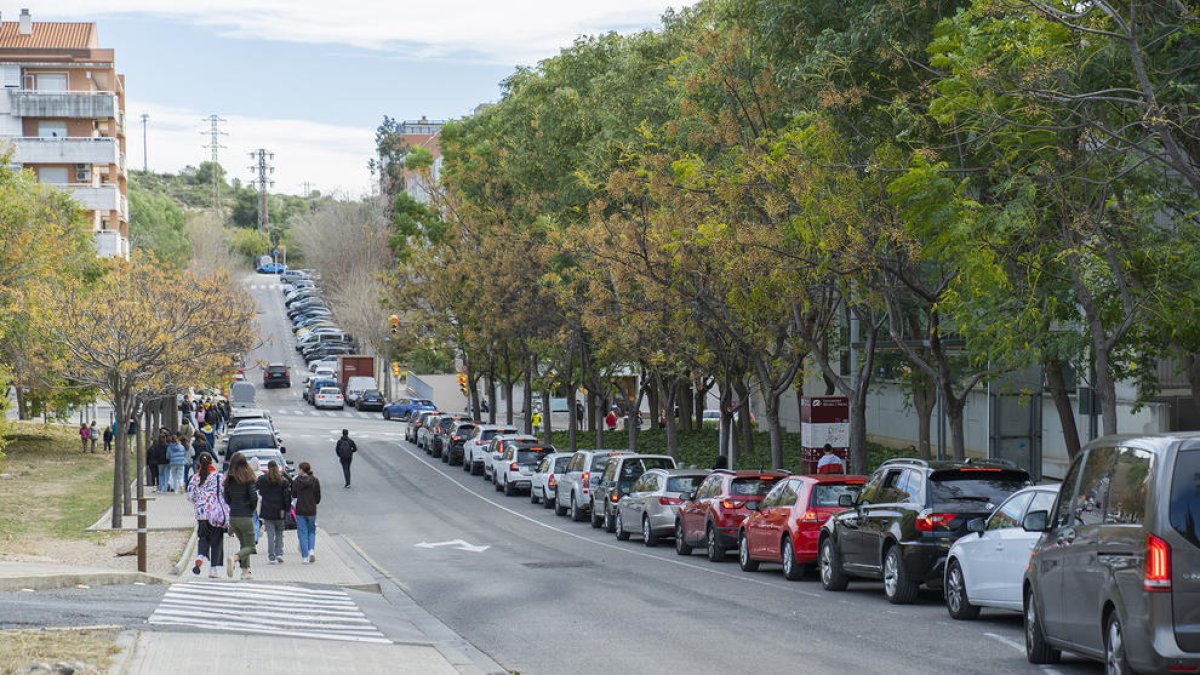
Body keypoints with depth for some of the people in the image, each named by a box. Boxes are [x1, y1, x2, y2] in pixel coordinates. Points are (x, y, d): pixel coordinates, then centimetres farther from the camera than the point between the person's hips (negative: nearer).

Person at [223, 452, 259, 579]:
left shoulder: (229, 479, 3)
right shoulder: (248, 479, -11)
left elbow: (226, 498, 8)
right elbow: (254, 497, -15)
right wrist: (253, 508, 4)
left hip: (232, 516, 5)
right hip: (246, 517, -5)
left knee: (244, 544, 19)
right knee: (249, 546, 3)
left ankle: (245, 571, 14)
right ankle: (234, 557, -25)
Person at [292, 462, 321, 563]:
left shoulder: (296, 481, -8)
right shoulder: (315, 481, -5)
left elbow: (293, 495, 2)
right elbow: (318, 497, 0)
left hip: (300, 511, -1)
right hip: (312, 511, 1)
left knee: (302, 533, 6)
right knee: (311, 531, 18)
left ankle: (305, 557, 2)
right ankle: (311, 550, -3)